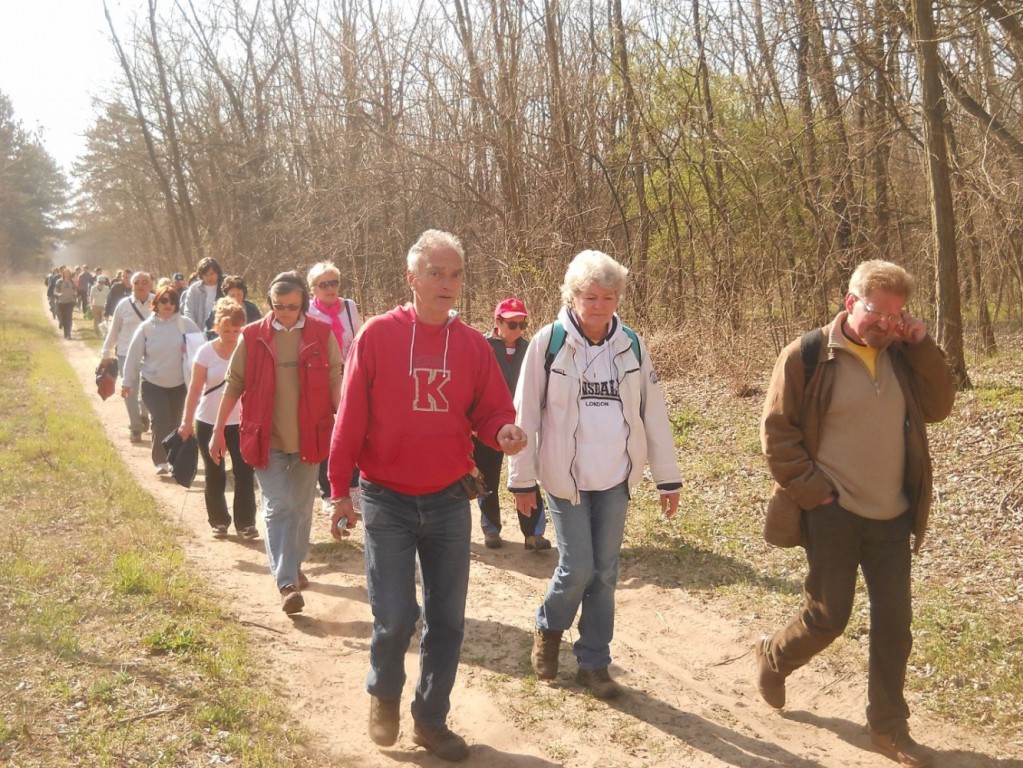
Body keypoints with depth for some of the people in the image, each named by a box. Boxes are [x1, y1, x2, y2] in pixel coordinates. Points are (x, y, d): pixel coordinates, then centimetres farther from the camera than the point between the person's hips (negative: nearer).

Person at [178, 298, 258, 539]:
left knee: (245, 473, -2)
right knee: (215, 475, 9)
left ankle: (246, 523, 7)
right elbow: (195, 389, -6)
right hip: (209, 423, 0)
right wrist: (187, 421, -7)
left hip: (241, 423, 0)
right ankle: (219, 522, 23)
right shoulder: (206, 352, -9)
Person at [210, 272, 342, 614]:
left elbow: (335, 381, 1)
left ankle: (295, 566, 34)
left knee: (301, 507, 14)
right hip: (266, 439, -1)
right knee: (277, 508, -6)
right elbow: (233, 385, 4)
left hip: (308, 437, 1)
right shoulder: (252, 336, -3)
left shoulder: (323, 335, -2)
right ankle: (286, 583, -4)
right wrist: (218, 431, 5)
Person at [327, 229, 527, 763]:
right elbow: (350, 418, -5)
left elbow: (492, 411, 5)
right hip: (387, 500, -3)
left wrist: (505, 432, -18)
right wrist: (340, 491, -4)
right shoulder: (377, 335, -7)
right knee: (395, 617, -5)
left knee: (447, 621, 9)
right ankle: (384, 693, 27)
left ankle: (431, 719, 28)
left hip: (450, 500, 3)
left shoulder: (472, 344, 1)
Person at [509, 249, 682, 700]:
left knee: (605, 572, 7)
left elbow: (653, 414, 5)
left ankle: (594, 662, 22)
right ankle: (548, 628, 27)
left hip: (615, 479, 3)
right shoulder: (549, 342, -8)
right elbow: (525, 415, -5)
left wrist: (667, 477, 5)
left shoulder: (630, 346, 2)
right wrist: (522, 478, -5)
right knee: (577, 568, -3)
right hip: (565, 477, -3)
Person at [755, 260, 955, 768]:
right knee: (828, 616, 2)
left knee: (894, 622, 8)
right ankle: (773, 657, 33)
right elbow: (776, 431, -9)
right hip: (833, 514, -5)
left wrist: (921, 346, -7)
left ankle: (888, 727, 23)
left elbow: (938, 407, 3)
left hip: (892, 517, 5)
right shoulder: (807, 356, -11)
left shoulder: (902, 357, 7)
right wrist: (814, 491, -13)